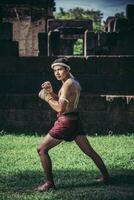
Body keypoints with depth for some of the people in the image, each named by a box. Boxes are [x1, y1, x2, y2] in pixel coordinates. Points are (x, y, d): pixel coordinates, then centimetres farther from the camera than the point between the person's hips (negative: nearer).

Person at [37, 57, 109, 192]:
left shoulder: (68, 84, -16)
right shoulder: (75, 83, 14)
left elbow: (60, 108, -21)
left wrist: (46, 97, -10)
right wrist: (51, 91, 8)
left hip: (66, 121, -10)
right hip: (75, 120, 10)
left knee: (42, 149, -3)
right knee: (89, 151, 17)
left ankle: (49, 183, -4)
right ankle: (105, 176, 21)